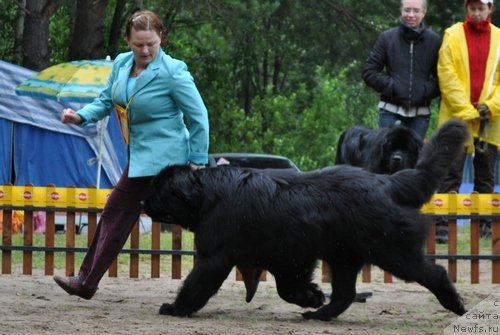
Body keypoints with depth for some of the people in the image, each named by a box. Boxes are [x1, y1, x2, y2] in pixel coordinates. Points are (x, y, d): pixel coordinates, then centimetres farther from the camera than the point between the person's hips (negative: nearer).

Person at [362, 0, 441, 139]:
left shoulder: (434, 41, 2)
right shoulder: (387, 37, 3)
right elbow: (369, 71, 4)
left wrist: (427, 90, -12)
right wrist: (391, 86, -8)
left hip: (419, 115, 0)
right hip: (391, 111, 0)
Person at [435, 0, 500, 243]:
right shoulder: (453, 35, 0)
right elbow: (447, 75, -6)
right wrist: (466, 111, -13)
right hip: (456, 117, -3)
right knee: (450, 173, -5)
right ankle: (442, 225, -5)